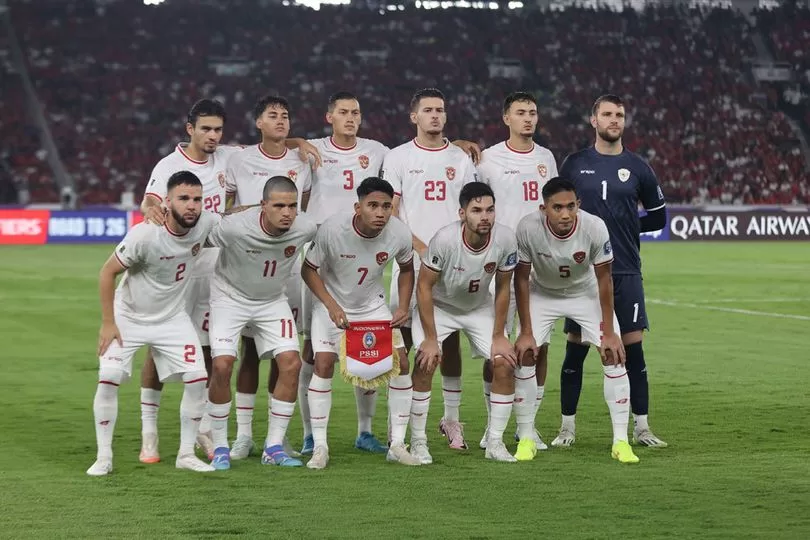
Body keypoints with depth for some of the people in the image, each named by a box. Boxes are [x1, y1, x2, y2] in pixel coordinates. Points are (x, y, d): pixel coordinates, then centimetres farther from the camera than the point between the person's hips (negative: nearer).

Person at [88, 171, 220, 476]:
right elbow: (108, 272, -17)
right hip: (128, 316, -3)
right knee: (108, 379, -15)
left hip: (173, 318, 4)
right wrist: (108, 323, -16)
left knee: (197, 379, -7)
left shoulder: (206, 224, -18)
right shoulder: (144, 235, -29)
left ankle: (186, 454, 7)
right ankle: (104, 457, -2)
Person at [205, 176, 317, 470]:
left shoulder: (305, 229, -22)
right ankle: (220, 447, 1)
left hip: (272, 300, 3)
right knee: (222, 366, -17)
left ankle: (274, 446, 3)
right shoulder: (235, 227, -32)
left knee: (291, 363, -10)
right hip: (230, 298, -3)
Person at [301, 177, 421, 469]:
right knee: (323, 364, -18)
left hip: (373, 305, 3)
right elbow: (309, 270, -15)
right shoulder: (332, 230, -29)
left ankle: (397, 444, 3)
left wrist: (404, 307, -10)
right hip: (331, 305, -3)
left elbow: (406, 269, 3)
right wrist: (331, 306, -26)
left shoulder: (399, 233, -20)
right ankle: (319, 447, -7)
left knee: (400, 362, -8)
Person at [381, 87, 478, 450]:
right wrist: (423, 249, -12)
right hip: (410, 262, -2)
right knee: (402, 340, -3)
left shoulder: (461, 159, 11)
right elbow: (389, 215, -2)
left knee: (450, 341, 4)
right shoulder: (398, 158, 3)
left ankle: (451, 418, 12)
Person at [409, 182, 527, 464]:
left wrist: (498, 336, -7)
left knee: (505, 364, -11)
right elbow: (425, 286, -22)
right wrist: (430, 338, -21)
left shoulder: (505, 239, -25)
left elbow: (502, 288, -9)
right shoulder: (445, 239, -34)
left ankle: (495, 442, 3)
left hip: (480, 308, 3)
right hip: (438, 306, -3)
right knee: (426, 363, -21)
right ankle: (418, 441, -7)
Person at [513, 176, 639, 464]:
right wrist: (526, 332, -16)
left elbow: (604, 279, -17)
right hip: (542, 293, 0)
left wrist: (608, 332, -15)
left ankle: (620, 441, -5)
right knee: (524, 355, -12)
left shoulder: (595, 228, -31)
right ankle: (526, 438, 3)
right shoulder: (528, 228, -31)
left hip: (586, 292, 0)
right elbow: (521, 279, -17)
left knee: (614, 355, -12)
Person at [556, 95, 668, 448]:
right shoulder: (574, 164, 5)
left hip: (626, 272, 0)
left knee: (633, 347, -1)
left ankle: (641, 427, 7)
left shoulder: (636, 167, 6)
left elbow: (657, 217, 13)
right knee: (575, 349, 2)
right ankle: (567, 427, 11)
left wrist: (628, 226, 3)